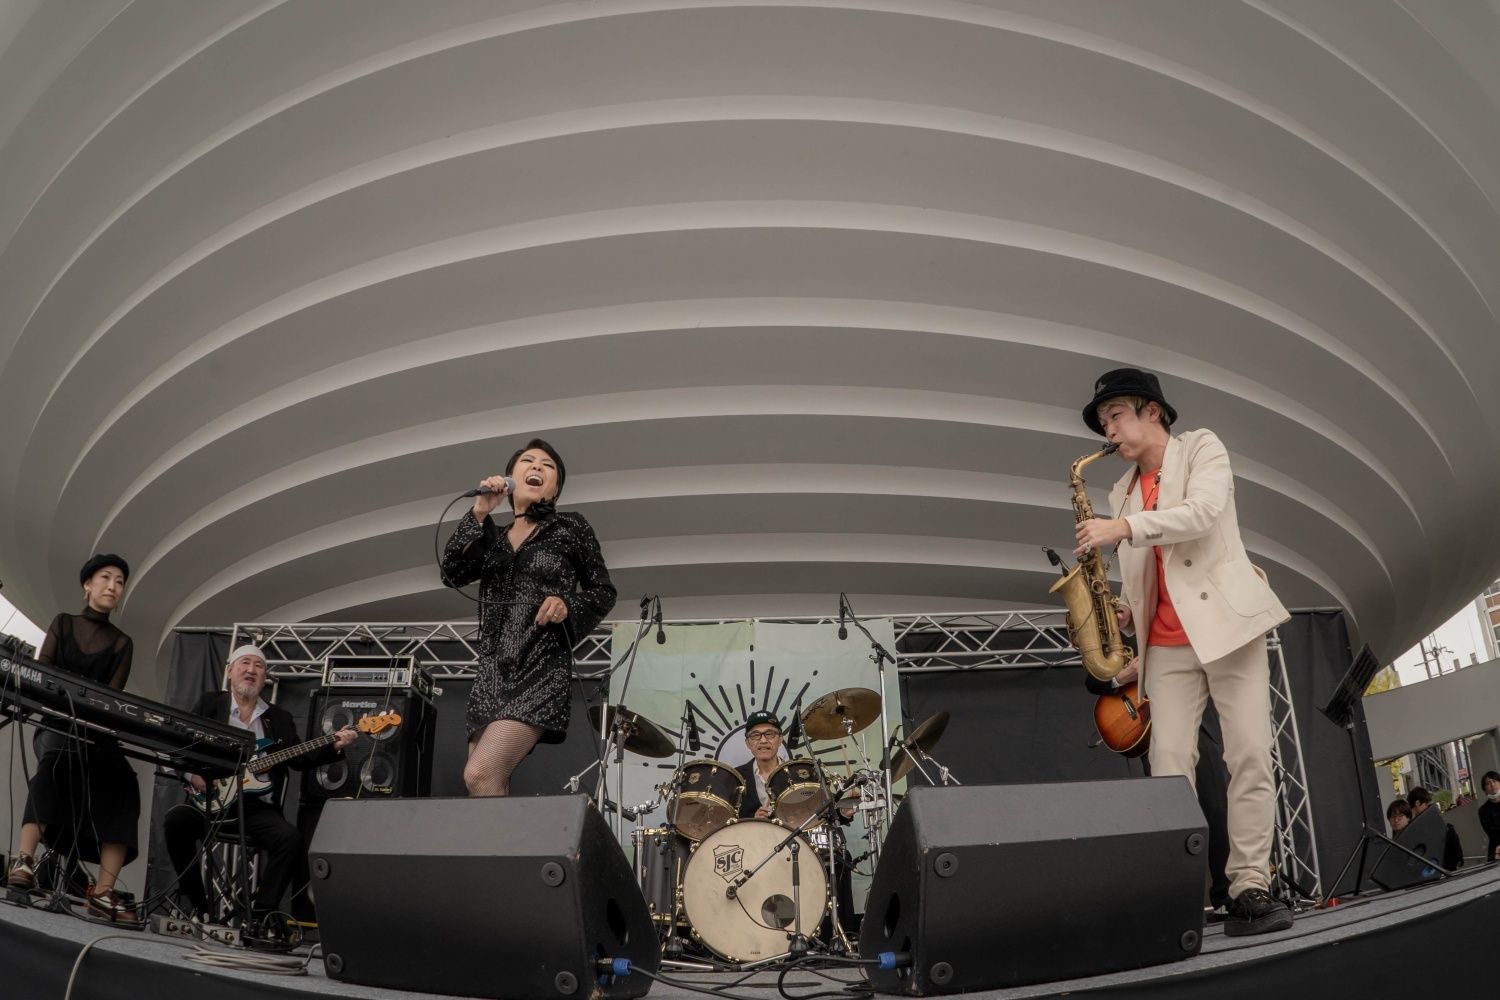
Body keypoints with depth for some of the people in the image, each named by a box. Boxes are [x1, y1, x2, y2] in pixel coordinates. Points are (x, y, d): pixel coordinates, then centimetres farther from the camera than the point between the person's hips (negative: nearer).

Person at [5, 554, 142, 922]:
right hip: (56, 723, -1)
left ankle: (104, 893, -30)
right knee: (60, 756, -37)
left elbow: (113, 695, 1)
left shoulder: (121, 643, 13)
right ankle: (24, 860, -44)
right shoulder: (63, 623, 14)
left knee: (123, 782, -25)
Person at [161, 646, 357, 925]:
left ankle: (261, 913, -15)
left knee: (291, 839, -27)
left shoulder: (280, 718, 16)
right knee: (175, 820, -30)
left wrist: (334, 747, -10)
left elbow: (300, 759, 8)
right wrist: (192, 774, -12)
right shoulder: (208, 703, 13)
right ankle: (197, 905, -15)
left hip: (257, 806, 1)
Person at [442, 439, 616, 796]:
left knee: (480, 775, -22)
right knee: (492, 786, 0)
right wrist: (478, 514, -7)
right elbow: (453, 575, -1)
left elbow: (604, 592, 9)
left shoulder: (569, 527, 5)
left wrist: (567, 604, -12)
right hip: (492, 672, 5)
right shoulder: (493, 538, 16)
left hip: (541, 669, -5)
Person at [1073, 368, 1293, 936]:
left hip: (1227, 622, -4)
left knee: (1250, 757, -9)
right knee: (1169, 764, -7)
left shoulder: (1201, 448, 5)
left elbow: (1204, 511, -15)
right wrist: (1125, 615, 3)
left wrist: (1125, 527, -20)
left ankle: (1250, 888, -4)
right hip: (1167, 644, 4)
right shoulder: (1122, 493, 19)